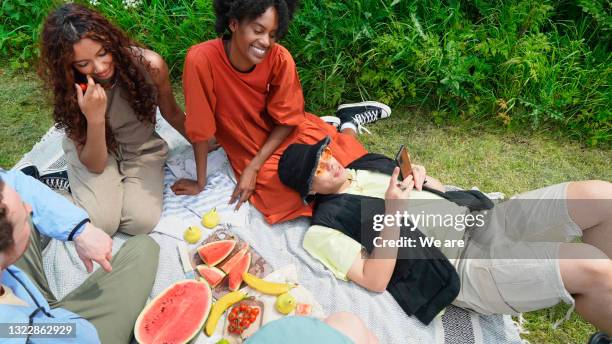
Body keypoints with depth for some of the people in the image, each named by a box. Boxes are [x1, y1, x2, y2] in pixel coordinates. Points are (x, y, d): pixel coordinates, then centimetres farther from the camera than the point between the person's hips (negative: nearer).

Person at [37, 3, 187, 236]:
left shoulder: (149, 65, -24)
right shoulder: (70, 90, -21)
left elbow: (171, 112, -2)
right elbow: (95, 165, -20)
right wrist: (95, 119, -36)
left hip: (141, 149, 1)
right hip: (92, 151, -1)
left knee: (141, 221, -20)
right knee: (100, 223, -22)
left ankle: (122, 181, 8)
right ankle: (75, 183, 7)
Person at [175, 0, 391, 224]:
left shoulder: (280, 58, -21)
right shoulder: (201, 59, -27)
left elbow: (287, 120, -11)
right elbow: (200, 128, -18)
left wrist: (253, 168, -17)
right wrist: (200, 182, -10)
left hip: (283, 132, 1)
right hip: (246, 149, 0)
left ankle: (349, 121, 19)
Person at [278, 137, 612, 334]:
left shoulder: (366, 164, 17)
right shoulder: (324, 230, -5)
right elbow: (375, 280, -17)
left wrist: (422, 177, 0)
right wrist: (392, 212, -22)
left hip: (478, 217, 8)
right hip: (461, 267, -7)